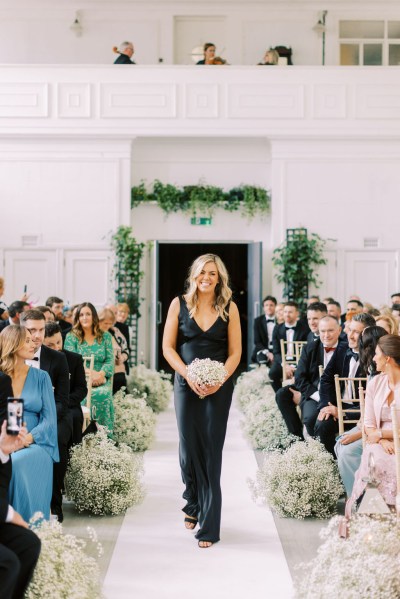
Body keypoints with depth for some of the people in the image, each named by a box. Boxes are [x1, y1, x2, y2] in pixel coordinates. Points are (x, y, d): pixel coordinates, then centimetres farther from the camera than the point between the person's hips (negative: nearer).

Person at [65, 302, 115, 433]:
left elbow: (110, 360, 7)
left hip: (102, 381, 1)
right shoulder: (71, 337, 11)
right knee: (87, 395, -36)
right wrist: (89, 373, -16)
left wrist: (101, 374, -14)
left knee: (104, 394, -34)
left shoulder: (105, 336, 16)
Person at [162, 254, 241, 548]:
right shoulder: (179, 304, 2)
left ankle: (209, 525, 2)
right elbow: (168, 347, 1)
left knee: (211, 451, -3)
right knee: (189, 447, 4)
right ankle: (193, 506, 30)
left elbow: (235, 351, 2)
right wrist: (188, 375, -12)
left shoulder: (229, 308, 1)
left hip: (219, 388, -1)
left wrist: (220, 380, -13)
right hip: (186, 385, 1)